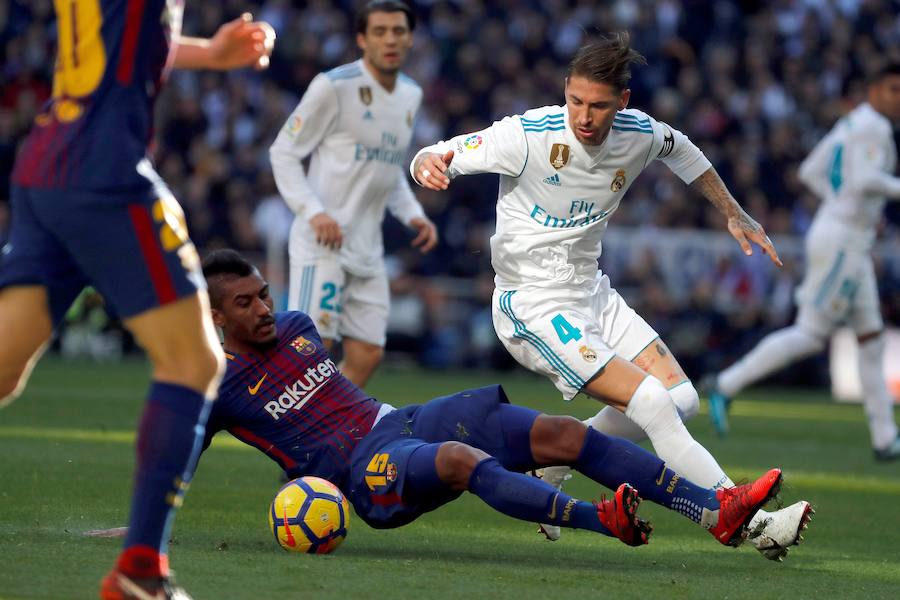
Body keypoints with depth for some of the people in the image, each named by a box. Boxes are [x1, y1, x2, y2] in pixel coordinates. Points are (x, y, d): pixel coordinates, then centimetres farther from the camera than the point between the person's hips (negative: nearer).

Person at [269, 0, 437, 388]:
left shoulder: (410, 96, 13)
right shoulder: (334, 86, -9)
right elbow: (283, 151, -7)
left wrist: (412, 215, 10)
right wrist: (313, 212, -18)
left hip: (367, 249, 7)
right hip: (322, 241, -7)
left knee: (367, 353, 2)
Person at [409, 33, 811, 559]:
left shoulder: (639, 134, -6)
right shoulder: (530, 136, -22)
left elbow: (681, 150, 18)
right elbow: (441, 155, -16)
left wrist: (734, 214, 20)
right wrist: (430, 165, -40)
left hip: (593, 293, 7)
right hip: (534, 309, -7)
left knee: (682, 398, 1)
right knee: (652, 404, -18)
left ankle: (550, 467, 15)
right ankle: (754, 524, -14)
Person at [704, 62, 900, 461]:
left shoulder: (851, 125, 17)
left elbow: (810, 172, 21)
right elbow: (865, 180, -27)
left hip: (848, 241, 11)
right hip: (841, 239, -11)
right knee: (810, 334, -8)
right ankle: (728, 385, -2)